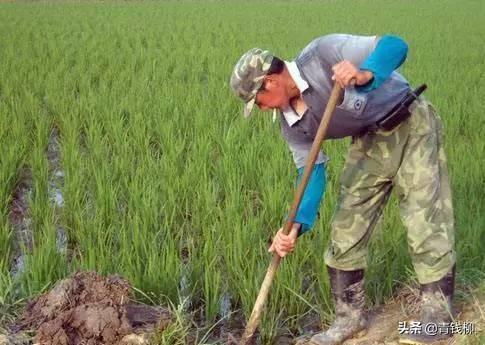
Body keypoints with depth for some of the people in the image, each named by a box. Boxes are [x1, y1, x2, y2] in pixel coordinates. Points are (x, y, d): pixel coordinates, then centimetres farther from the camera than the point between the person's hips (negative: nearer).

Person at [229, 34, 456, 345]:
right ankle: (350, 316, 16)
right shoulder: (292, 124, -5)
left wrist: (364, 74, -49)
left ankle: (437, 316, 5)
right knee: (346, 229, 3)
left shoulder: (323, 53, -26)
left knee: (426, 222, -9)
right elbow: (312, 172, -6)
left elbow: (395, 45, -29)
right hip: (370, 141, 7)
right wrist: (297, 226, -20)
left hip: (411, 126, -6)